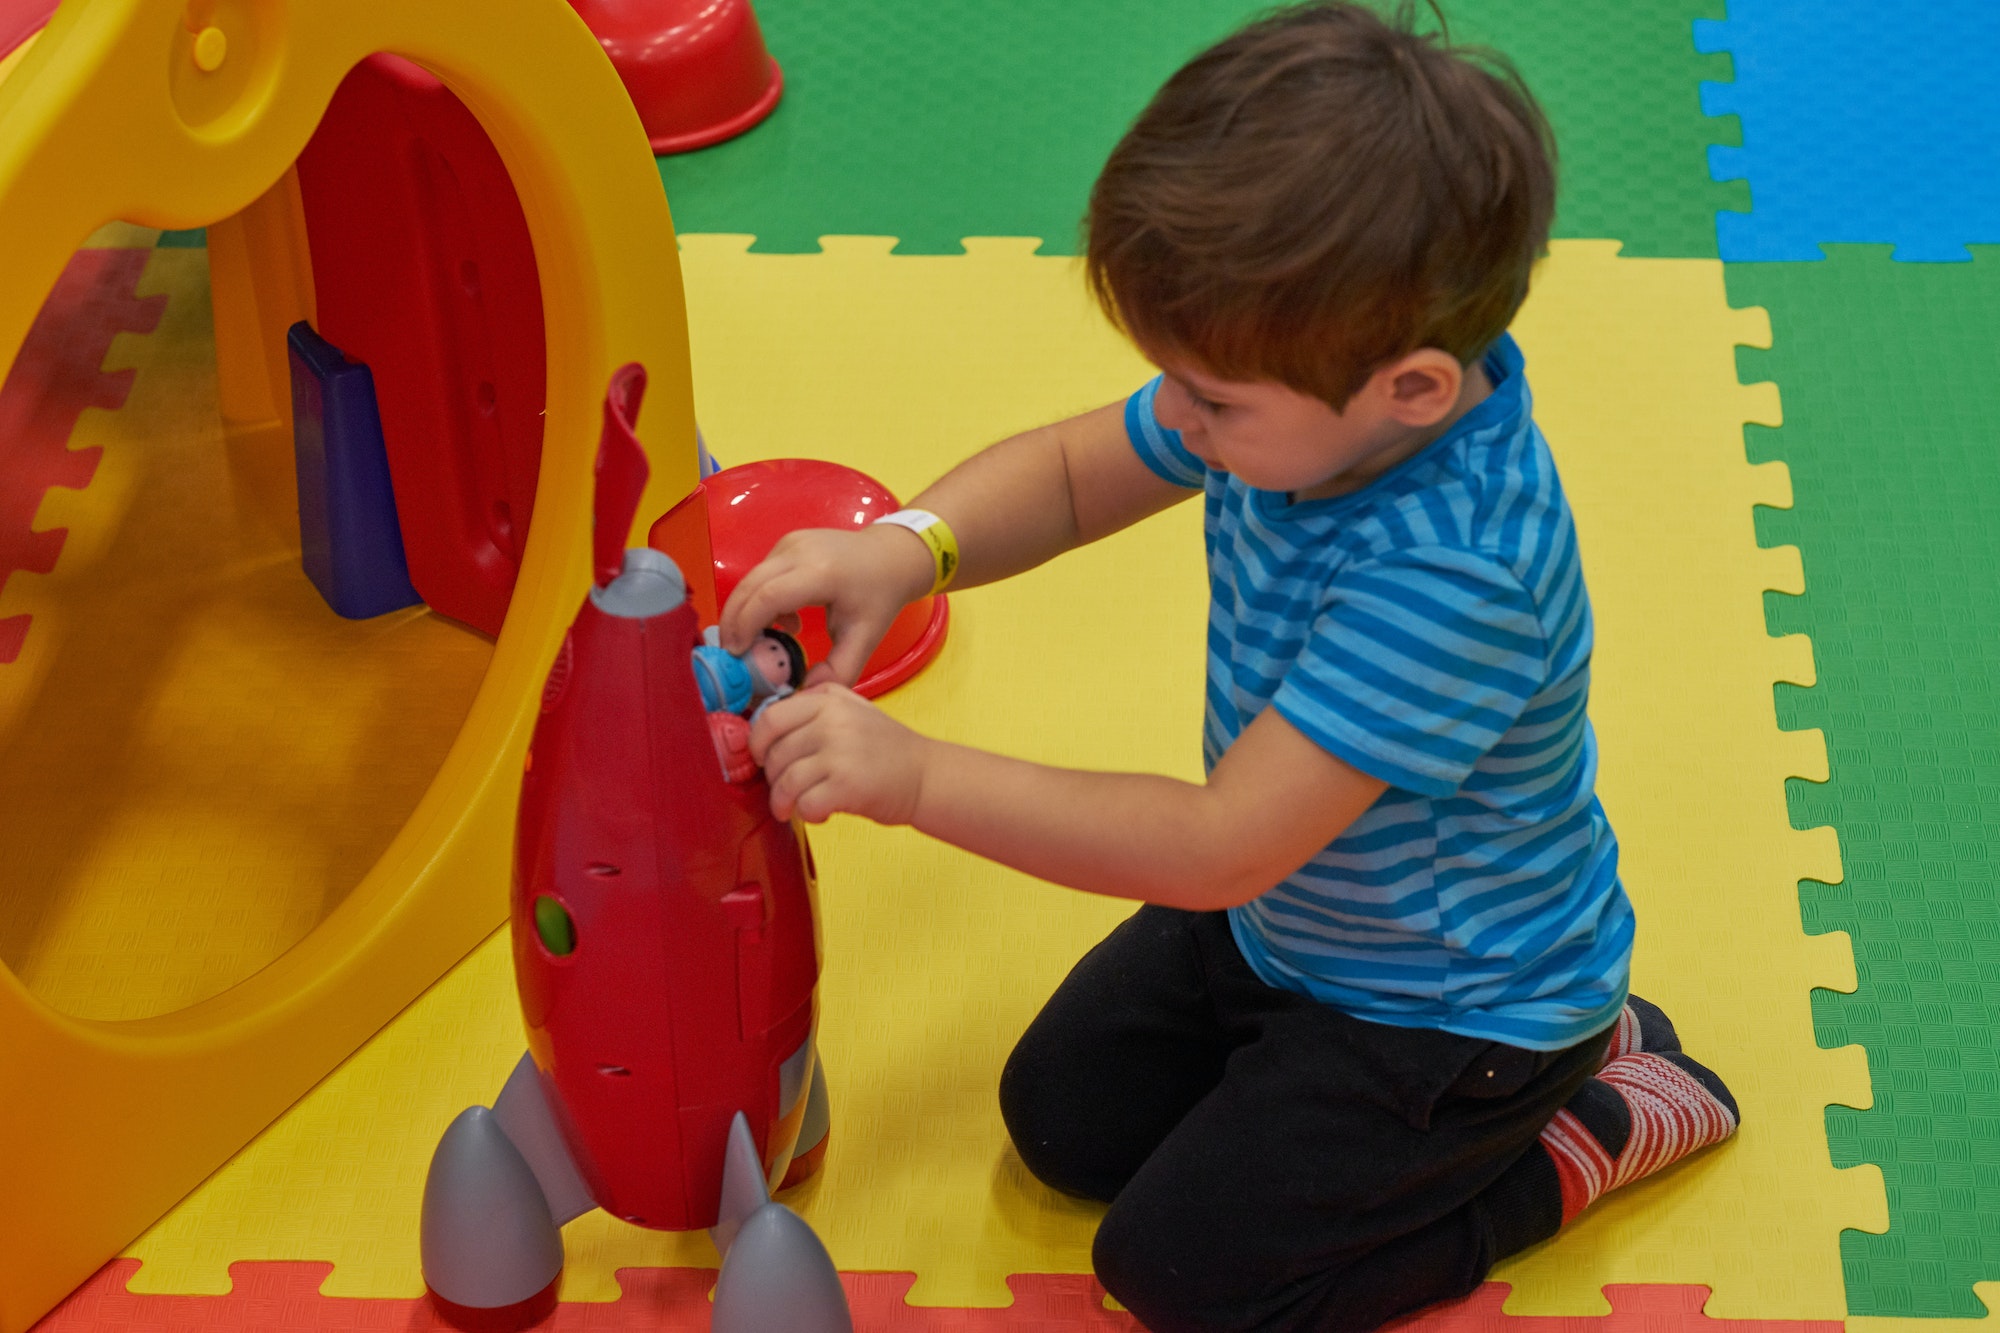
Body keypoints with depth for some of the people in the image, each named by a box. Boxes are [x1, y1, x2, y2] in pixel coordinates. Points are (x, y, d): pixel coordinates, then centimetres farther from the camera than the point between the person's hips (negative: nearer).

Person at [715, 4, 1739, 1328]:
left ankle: (1600, 1126, 7)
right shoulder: (1307, 393, -18)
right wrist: (907, 548, -23)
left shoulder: (1454, 574, -41)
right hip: (1280, 915, 8)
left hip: (1452, 1007, -8)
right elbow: (1068, 473, -1)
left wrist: (916, 776, -39)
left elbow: (1218, 849, -39)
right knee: (1062, 1114, 17)